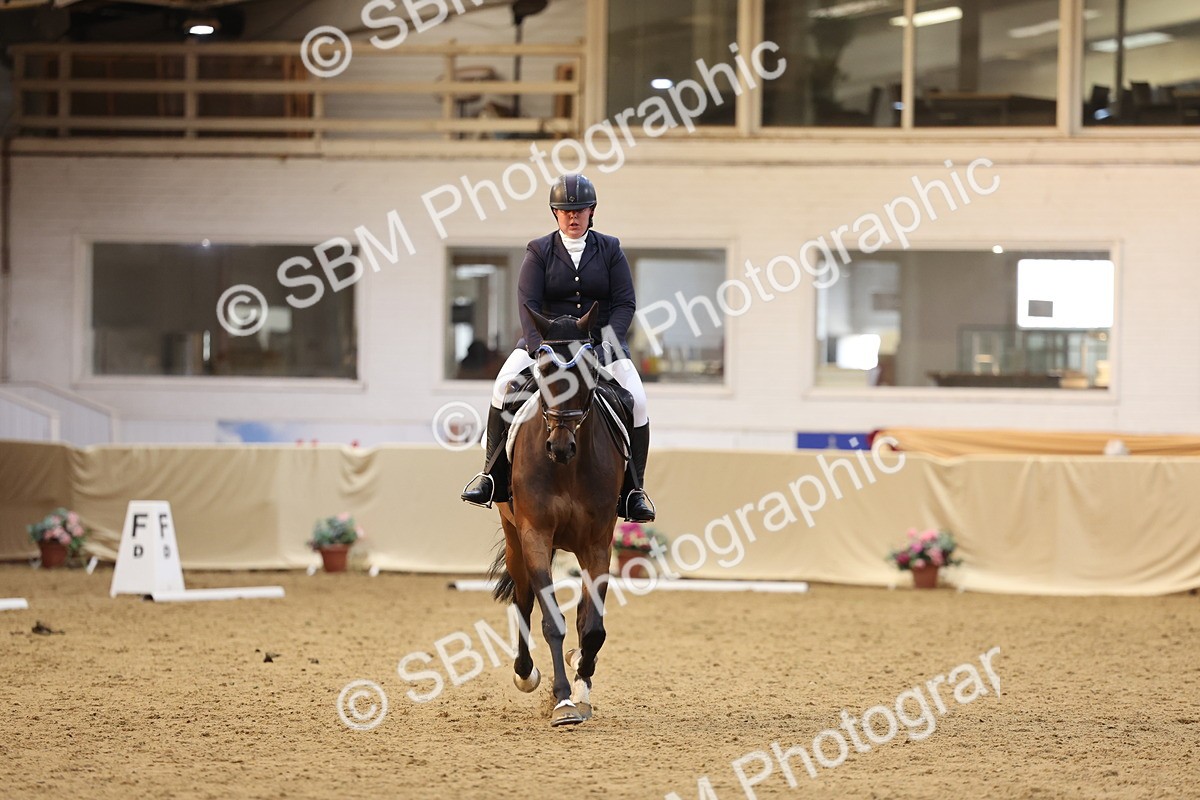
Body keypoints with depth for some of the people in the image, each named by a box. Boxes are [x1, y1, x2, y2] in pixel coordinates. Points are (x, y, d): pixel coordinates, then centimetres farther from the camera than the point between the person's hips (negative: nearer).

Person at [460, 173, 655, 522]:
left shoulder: (609, 249, 5)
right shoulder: (539, 251, 3)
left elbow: (625, 303, -2)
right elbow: (528, 303, -8)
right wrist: (539, 346, -25)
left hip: (603, 340, 0)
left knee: (636, 401, -20)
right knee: (504, 387, -24)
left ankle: (632, 491, -7)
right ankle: (494, 477, -16)